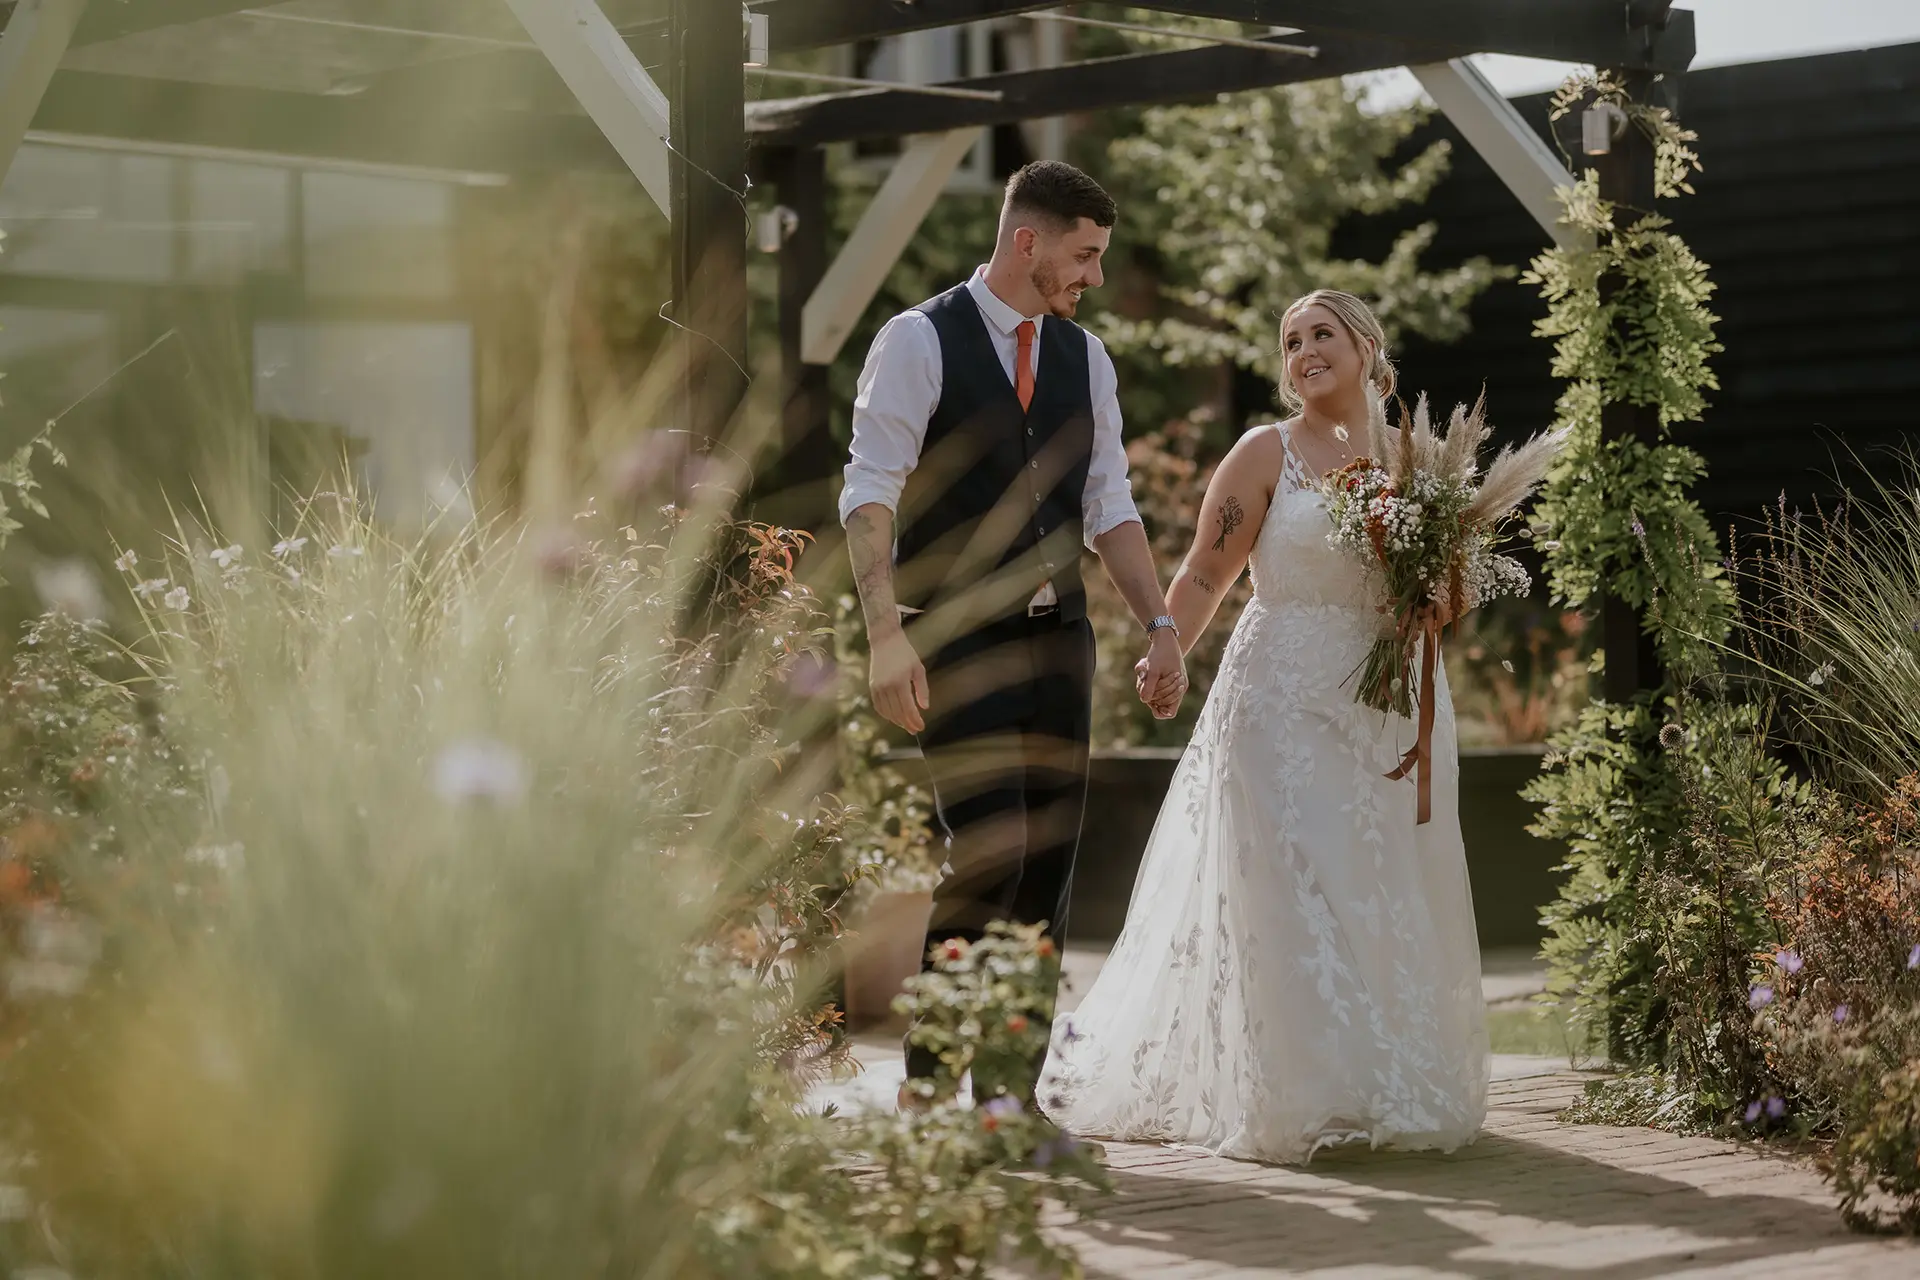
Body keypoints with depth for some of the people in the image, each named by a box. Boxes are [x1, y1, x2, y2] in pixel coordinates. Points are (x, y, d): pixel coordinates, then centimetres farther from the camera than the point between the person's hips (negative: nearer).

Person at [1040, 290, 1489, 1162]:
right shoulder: (1267, 453, -1)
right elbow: (1204, 575, -6)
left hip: (1389, 706, 4)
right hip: (1284, 701, -4)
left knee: (1388, 899, 5)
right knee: (1285, 894, -7)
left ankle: (1397, 1089, 15)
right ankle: (1295, 1098, -2)